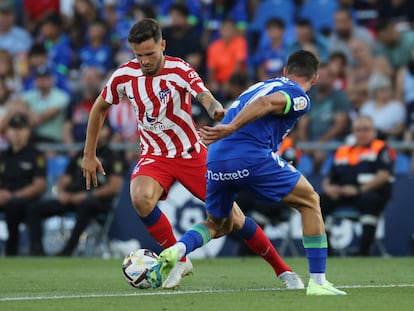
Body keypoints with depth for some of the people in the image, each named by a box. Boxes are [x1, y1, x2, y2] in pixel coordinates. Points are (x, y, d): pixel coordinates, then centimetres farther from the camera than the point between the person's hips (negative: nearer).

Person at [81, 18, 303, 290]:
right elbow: (99, 108, 8)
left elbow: (204, 96, -34)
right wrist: (89, 155, 9)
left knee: (230, 213, -3)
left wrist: (216, 109, -59)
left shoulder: (179, 70, -17)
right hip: (154, 155, 2)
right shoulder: (124, 76, -8)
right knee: (141, 197, -31)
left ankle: (282, 269, 14)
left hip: (192, 153, -2)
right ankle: (179, 260, -13)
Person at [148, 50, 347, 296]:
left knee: (217, 225, 29)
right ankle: (318, 282, 6)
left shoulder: (261, 85, 30)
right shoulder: (299, 98, 6)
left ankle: (177, 250, -1)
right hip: (251, 156, -7)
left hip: (215, 159, 7)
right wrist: (230, 128, -24)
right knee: (310, 202, 13)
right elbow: (265, 103, -13)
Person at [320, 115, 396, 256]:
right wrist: (328, 187, -6)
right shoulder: (342, 152, 23)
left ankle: (364, 250, -38)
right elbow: (328, 178, 20)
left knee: (368, 199, -39)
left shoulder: (381, 149, 7)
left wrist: (359, 190, -20)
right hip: (341, 194, 5)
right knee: (320, 200, -21)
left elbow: (384, 175, -8)